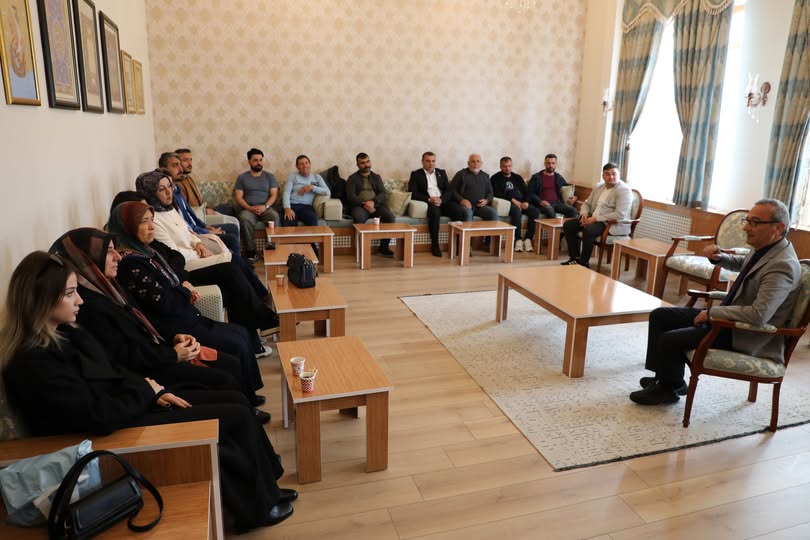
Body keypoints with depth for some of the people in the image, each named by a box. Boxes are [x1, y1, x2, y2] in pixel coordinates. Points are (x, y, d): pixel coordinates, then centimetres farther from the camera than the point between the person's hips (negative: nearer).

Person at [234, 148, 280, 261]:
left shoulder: (269, 176, 15)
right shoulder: (242, 177, 12)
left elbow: (274, 194, 4)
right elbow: (238, 197, 4)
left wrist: (265, 206, -15)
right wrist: (249, 208, -15)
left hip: (265, 208, 1)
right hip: (247, 209, 0)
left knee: (274, 216, -33)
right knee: (245, 219, -35)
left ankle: (272, 247, -28)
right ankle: (251, 251, -29)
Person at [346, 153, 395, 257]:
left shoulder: (376, 177, 21)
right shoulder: (352, 178, 13)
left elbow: (383, 193, 7)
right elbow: (350, 196, -1)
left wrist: (373, 202, -14)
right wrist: (364, 204, -18)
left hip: (376, 205, 3)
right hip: (359, 205, -2)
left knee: (391, 217, -26)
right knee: (358, 218, -38)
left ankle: (383, 247, -15)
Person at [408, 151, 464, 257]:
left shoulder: (441, 173, 20)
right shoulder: (416, 174, 10)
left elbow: (449, 191, 11)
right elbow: (413, 193, -1)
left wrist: (441, 199, -12)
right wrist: (429, 199, -16)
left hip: (443, 202, 3)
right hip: (429, 204, -3)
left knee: (458, 210, -27)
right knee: (434, 210, -37)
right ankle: (434, 245, -26)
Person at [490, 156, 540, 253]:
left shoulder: (517, 177, 23)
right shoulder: (496, 178, 9)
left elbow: (526, 192, 17)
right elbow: (496, 194, -5)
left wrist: (526, 202, -5)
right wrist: (512, 200, -13)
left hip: (522, 203, 5)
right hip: (507, 203, -5)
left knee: (535, 211, -24)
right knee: (517, 210, -38)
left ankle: (528, 239, -23)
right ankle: (518, 240, -32)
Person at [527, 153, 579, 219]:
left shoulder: (559, 177, 21)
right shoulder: (536, 177, 9)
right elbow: (531, 193, 2)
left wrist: (574, 197, 11)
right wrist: (540, 201, -16)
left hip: (557, 203, 4)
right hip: (543, 204, -4)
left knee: (573, 210, -24)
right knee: (550, 210, -39)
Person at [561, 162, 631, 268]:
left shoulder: (624, 191, -13)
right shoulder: (598, 187, 12)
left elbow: (620, 215, -23)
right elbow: (587, 203, 20)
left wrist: (595, 219, -23)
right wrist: (584, 214, -4)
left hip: (614, 225, -8)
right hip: (594, 220, 8)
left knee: (588, 230, -34)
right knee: (568, 225, -2)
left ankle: (584, 262, -18)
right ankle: (575, 258, 3)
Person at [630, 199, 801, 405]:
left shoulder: (782, 266, -27)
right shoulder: (765, 248, 1)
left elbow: (758, 315, -35)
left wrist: (712, 312, -24)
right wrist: (719, 257, 4)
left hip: (745, 335, -9)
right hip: (729, 316, 9)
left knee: (670, 340, -18)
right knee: (659, 316, 6)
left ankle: (671, 387, 11)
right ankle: (664, 375, 18)